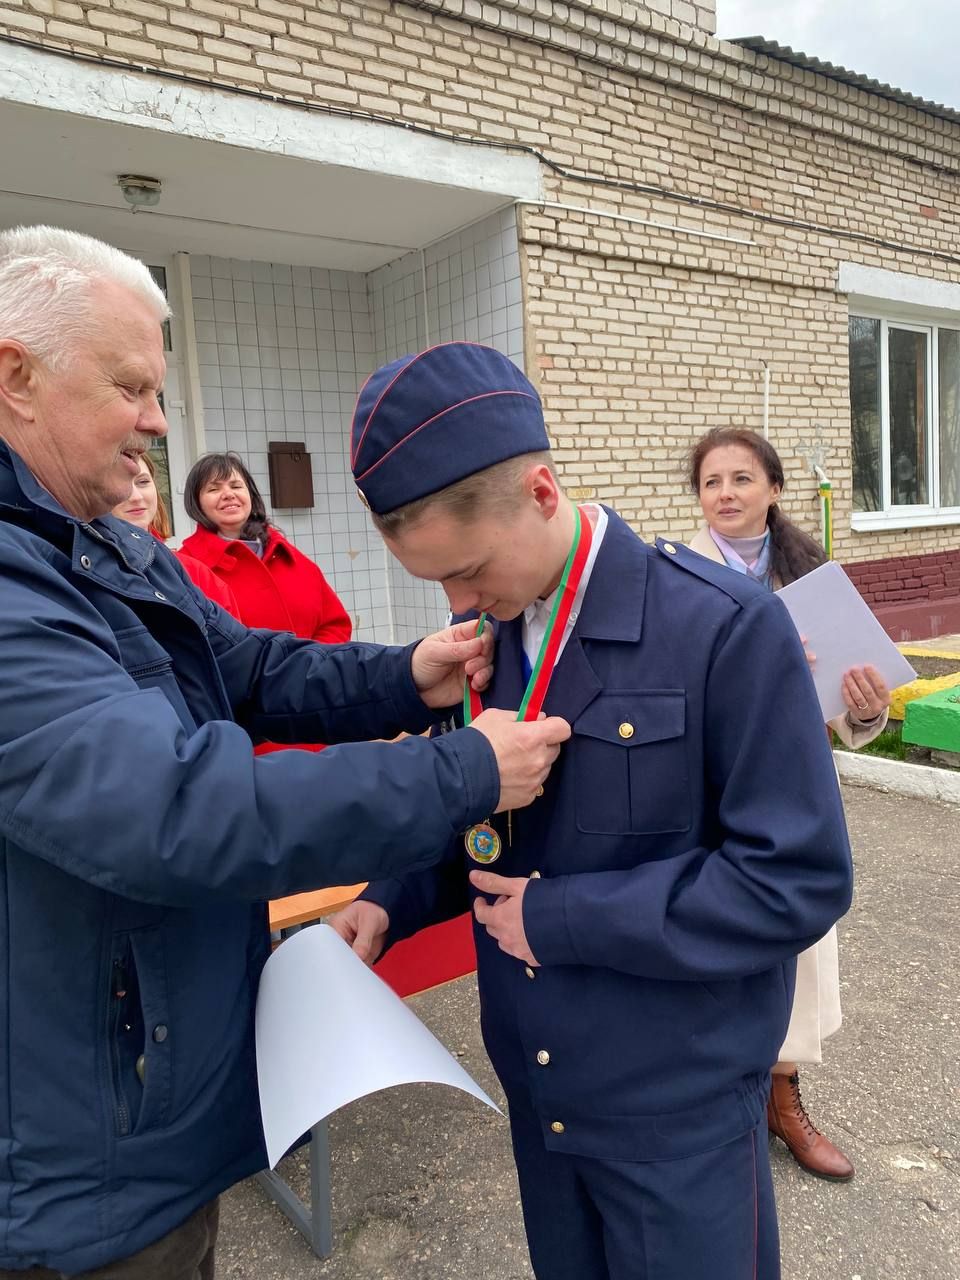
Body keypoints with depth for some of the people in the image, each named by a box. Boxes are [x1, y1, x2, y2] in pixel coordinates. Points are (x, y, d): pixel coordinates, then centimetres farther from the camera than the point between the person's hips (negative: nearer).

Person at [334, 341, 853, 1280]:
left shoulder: (725, 627, -21)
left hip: (680, 1105, -5)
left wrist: (560, 917, -21)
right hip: (535, 1089, 6)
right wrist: (391, 904, -8)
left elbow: (799, 879, -21)